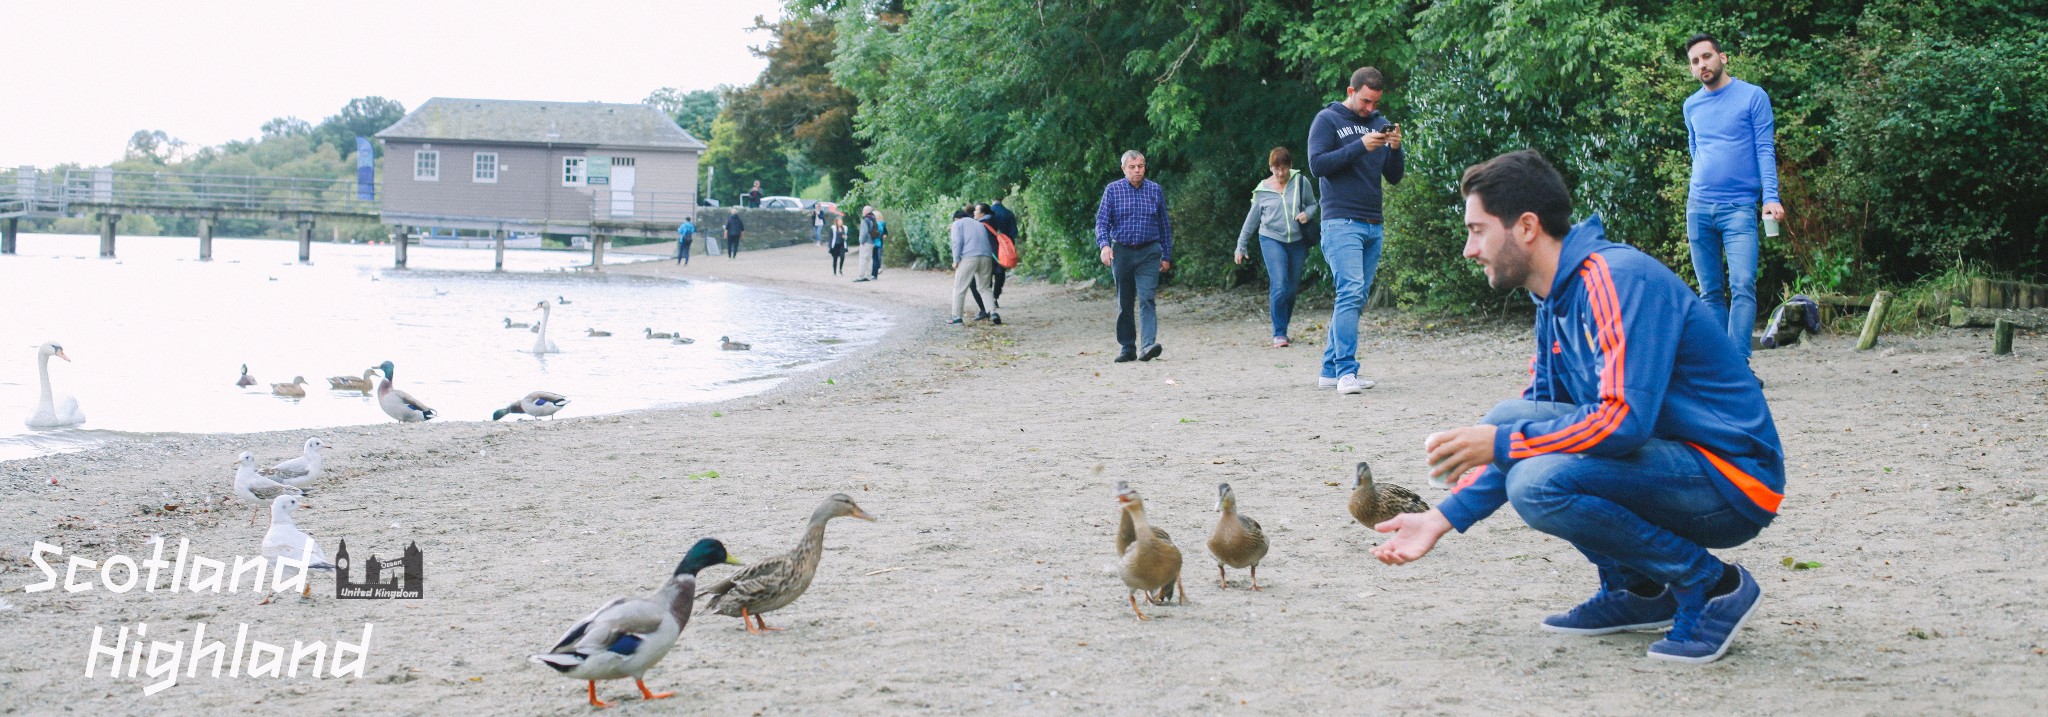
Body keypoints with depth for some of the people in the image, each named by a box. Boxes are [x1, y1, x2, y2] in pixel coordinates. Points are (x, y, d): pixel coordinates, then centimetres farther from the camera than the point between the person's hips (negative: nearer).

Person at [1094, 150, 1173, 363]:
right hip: (1121, 252, 1)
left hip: (1149, 253, -1)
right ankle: (1127, 348, 16)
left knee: (1147, 299, -15)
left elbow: (1164, 225, 11)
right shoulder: (1112, 190, 2)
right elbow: (1102, 221, -3)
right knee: (1124, 303, 8)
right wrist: (1104, 245, -22)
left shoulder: (1156, 191, 5)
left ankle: (1148, 345, -24)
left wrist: (1167, 256, 10)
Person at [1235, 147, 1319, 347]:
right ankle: (1279, 334, -10)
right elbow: (1252, 218, 10)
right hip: (1272, 240, -2)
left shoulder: (1300, 182, 2)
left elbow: (1314, 205, 13)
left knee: (1292, 289, 6)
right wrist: (1241, 246, 11)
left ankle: (1282, 329, 20)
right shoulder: (1263, 190, 2)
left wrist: (1308, 213, -11)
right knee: (1279, 286, -15)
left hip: (1297, 241, 2)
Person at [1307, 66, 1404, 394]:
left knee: (1356, 299, 5)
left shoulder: (1379, 123, 16)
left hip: (1374, 225, 6)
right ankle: (1346, 372, -23)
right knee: (1350, 291, -18)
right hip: (1341, 222, -6)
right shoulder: (1327, 120, 1)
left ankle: (1330, 370, 10)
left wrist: (1395, 149, -4)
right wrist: (1360, 146, -18)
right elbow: (1317, 164, -11)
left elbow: (1394, 178, 15)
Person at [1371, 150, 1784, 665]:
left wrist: (1500, 444, -19)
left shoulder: (1617, 278, -18)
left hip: (1733, 482, -10)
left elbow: (1626, 419, -28)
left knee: (1540, 483, -27)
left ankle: (1710, 585, -9)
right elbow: (1534, 430, 17)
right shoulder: (1557, 301, 12)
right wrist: (1444, 519, 9)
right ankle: (1634, 589, 9)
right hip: (1670, 459, 10)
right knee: (1505, 419, 6)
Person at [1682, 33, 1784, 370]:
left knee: (1742, 287, -15)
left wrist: (1771, 197, -14)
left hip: (1739, 206, -4)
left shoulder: (1753, 96, 1)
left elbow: (1765, 149, -3)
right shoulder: (1692, 106, 15)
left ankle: (1738, 364, -17)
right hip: (1698, 207, 5)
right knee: (1711, 292, 5)